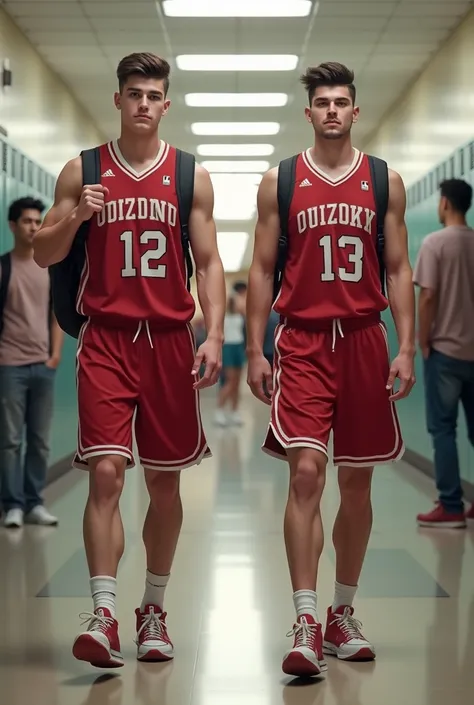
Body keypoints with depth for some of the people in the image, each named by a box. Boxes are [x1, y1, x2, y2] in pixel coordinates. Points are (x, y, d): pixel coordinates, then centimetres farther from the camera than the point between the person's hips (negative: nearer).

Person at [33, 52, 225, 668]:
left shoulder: (191, 176, 7)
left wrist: (214, 334, -7)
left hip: (169, 340, 1)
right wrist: (75, 217, -13)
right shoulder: (83, 171, 6)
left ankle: (154, 610, 23)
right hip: (106, 339, -1)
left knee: (164, 481, 8)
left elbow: (208, 262, 5)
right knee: (106, 472, -14)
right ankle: (104, 616, -13)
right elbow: (43, 254, 6)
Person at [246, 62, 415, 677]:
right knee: (306, 473, -13)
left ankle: (344, 614, 22)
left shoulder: (384, 181, 8)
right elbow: (262, 270, 6)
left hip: (364, 341, 2)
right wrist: (255, 351, 0)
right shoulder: (279, 181, 5)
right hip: (302, 343, -2)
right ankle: (306, 624, -12)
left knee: (357, 484, 8)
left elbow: (398, 269, 7)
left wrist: (406, 348, -1)